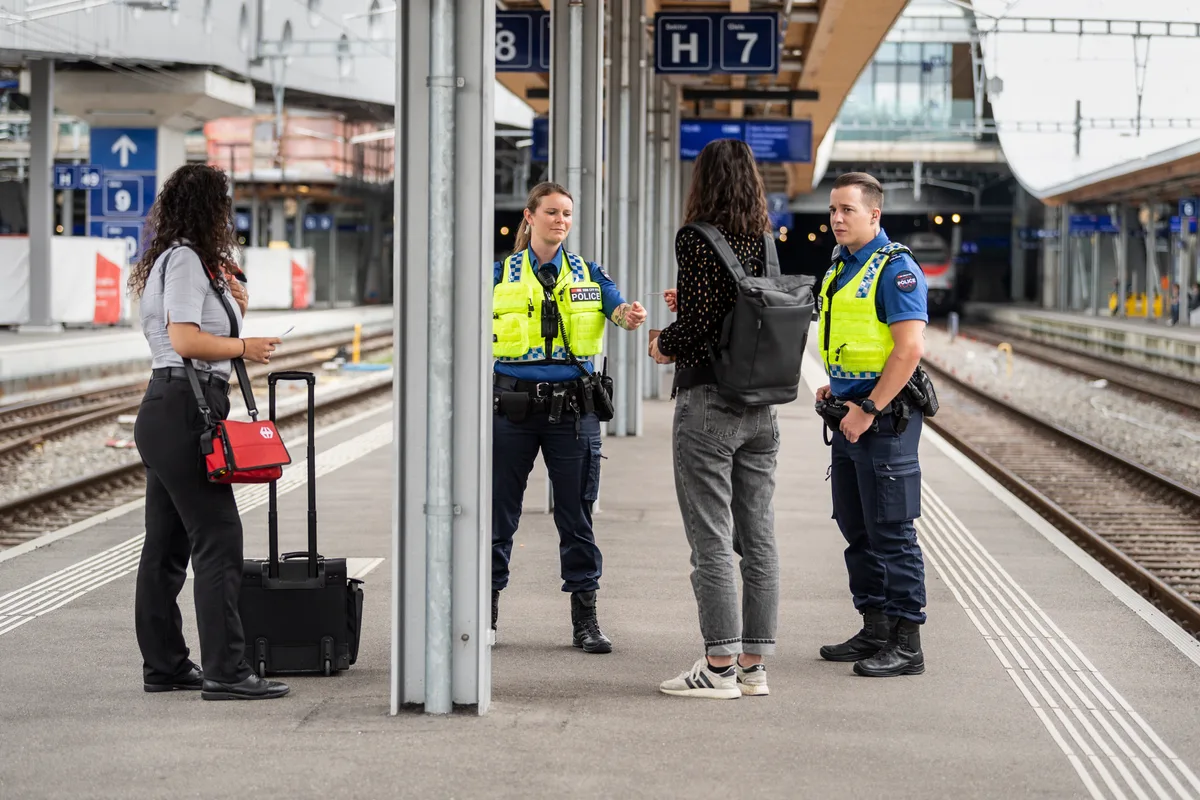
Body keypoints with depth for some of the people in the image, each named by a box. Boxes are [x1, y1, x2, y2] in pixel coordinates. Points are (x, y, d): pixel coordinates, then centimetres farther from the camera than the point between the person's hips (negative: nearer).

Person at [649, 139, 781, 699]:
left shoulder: (696, 238, -11)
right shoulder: (765, 241, 7)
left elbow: (697, 325, -18)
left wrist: (664, 345, 3)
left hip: (707, 402, -6)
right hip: (760, 404, 7)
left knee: (711, 539, -2)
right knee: (758, 538, 8)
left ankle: (720, 667, -1)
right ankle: (754, 663, 13)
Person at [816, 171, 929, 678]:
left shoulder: (896, 269, -13)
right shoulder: (840, 268, 16)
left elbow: (909, 348, -20)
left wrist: (869, 409, -20)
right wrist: (834, 386, 12)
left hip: (885, 418, -10)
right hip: (850, 415, 10)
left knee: (891, 532, -7)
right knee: (856, 528, 13)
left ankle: (906, 645, -3)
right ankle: (875, 631, 22)